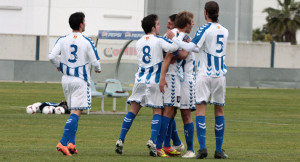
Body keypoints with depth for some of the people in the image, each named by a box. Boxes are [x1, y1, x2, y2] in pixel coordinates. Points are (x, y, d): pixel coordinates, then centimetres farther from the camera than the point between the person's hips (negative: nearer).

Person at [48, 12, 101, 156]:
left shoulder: (62, 40, 1)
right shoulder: (87, 42, -9)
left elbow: (51, 56, -8)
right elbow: (95, 62, -7)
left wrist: (59, 66, 13)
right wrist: (98, 69, 16)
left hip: (66, 79, 5)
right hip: (80, 81, -5)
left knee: (74, 111, 18)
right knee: (76, 113, -7)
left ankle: (71, 144, 13)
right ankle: (63, 143, -21)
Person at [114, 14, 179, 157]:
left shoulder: (139, 42, 14)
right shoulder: (158, 40, -4)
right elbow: (172, 48, -20)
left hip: (140, 80, 4)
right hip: (154, 81, -4)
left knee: (133, 110, 4)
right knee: (157, 112, 3)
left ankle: (120, 140, -3)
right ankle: (152, 141, -12)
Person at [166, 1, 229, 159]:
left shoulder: (204, 29, -8)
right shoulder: (224, 31, 10)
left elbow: (190, 47, -18)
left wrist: (173, 38, -7)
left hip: (204, 74, -4)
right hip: (220, 75, 5)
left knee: (200, 109, -5)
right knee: (219, 110, 9)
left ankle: (202, 147, -17)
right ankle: (219, 150, 9)